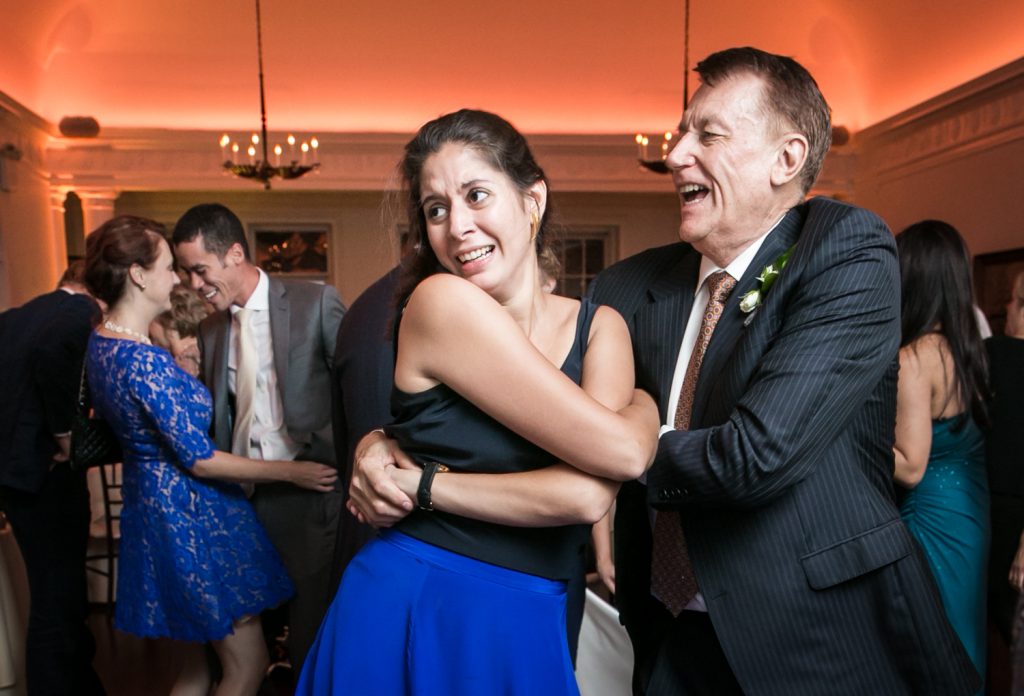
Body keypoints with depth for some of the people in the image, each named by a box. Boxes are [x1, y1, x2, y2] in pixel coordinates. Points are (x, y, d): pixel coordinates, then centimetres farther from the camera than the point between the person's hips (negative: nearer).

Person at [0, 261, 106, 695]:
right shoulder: (83, 310, -12)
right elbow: (51, 351, -31)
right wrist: (64, 431, -20)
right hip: (46, 470, -9)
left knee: (57, 592, 21)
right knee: (58, 599, 2)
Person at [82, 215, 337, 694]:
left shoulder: (100, 342, 4)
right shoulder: (146, 362, -25)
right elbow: (199, 460, -21)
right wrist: (292, 471, -14)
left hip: (154, 503, 10)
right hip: (190, 512, -10)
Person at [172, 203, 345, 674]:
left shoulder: (316, 302, -6)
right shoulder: (210, 329, 10)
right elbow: (216, 419, 15)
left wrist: (317, 453, -14)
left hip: (307, 496, -5)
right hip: (241, 495, 5)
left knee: (310, 628, 6)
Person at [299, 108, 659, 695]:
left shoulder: (600, 326, -4)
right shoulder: (440, 301, -17)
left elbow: (588, 495, -19)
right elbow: (618, 452, -21)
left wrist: (418, 484, -19)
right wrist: (646, 404, -1)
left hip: (530, 626, 4)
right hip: (413, 608, -3)